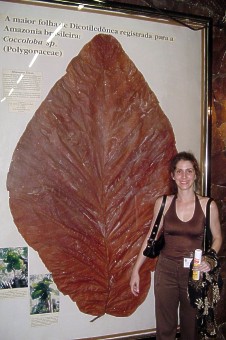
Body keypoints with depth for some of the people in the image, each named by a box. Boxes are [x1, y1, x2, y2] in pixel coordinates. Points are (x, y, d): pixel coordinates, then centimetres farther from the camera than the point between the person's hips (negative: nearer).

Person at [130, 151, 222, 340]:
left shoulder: (208, 205, -8)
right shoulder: (163, 203, -4)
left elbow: (217, 238, 4)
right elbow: (151, 238, 3)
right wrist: (136, 270, 2)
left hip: (194, 272, 0)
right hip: (166, 270, 1)